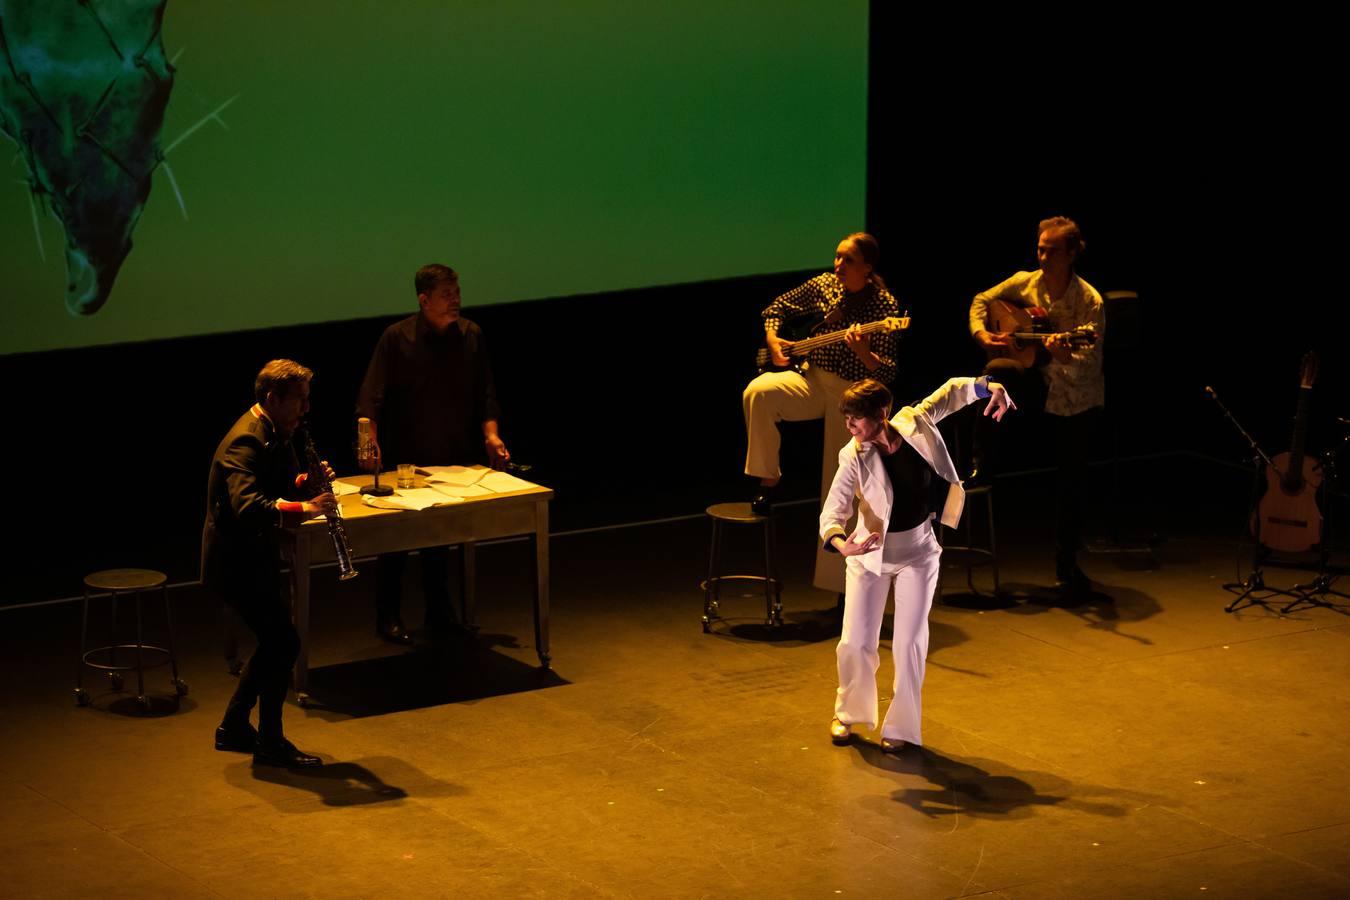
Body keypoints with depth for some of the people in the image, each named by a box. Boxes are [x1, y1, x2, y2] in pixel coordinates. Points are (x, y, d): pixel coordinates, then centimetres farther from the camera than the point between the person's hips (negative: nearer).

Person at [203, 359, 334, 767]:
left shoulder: (275, 435, 7)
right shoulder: (245, 442, -25)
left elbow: (284, 486, 16)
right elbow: (247, 506, -39)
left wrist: (309, 481, -5)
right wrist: (303, 509, -46)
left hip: (254, 557, 10)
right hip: (236, 561, -10)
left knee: (274, 641, 17)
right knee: (284, 643, -8)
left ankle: (234, 727, 29)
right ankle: (270, 741, 3)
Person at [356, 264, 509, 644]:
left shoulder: (471, 335, 1)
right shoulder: (397, 338, -11)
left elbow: (484, 394, 6)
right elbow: (371, 397, -15)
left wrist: (490, 434, -7)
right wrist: (371, 440, -28)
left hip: (454, 458, 4)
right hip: (405, 459, -4)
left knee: (440, 540, 13)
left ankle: (439, 616, 22)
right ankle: (388, 618, 14)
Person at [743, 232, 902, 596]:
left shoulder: (885, 307, -11)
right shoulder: (823, 285, 1)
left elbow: (889, 375, -13)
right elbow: (777, 307, 16)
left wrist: (863, 354, -32)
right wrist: (772, 338, -3)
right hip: (813, 379, 3)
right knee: (758, 392, -29)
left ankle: (841, 583, 11)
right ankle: (768, 481, -12)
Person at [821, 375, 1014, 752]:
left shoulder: (914, 423, -17)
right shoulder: (854, 457, -22)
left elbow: (952, 391, -2)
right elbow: (834, 509, -30)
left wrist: (990, 387, -19)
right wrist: (839, 543, -51)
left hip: (917, 553, 1)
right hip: (870, 553, -1)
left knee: (910, 643, 0)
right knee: (855, 643, 2)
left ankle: (901, 727, 17)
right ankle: (849, 713, 30)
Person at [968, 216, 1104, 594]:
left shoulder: (1089, 301, -19)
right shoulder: (1024, 283, -7)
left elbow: (1091, 362, -25)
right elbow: (982, 301, 8)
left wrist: (1065, 355, -47)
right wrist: (981, 333, -11)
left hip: (1078, 400, -2)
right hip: (1038, 383, 3)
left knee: (1070, 481, 0)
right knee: (997, 370, -29)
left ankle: (1066, 564, 17)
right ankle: (982, 466, -19)